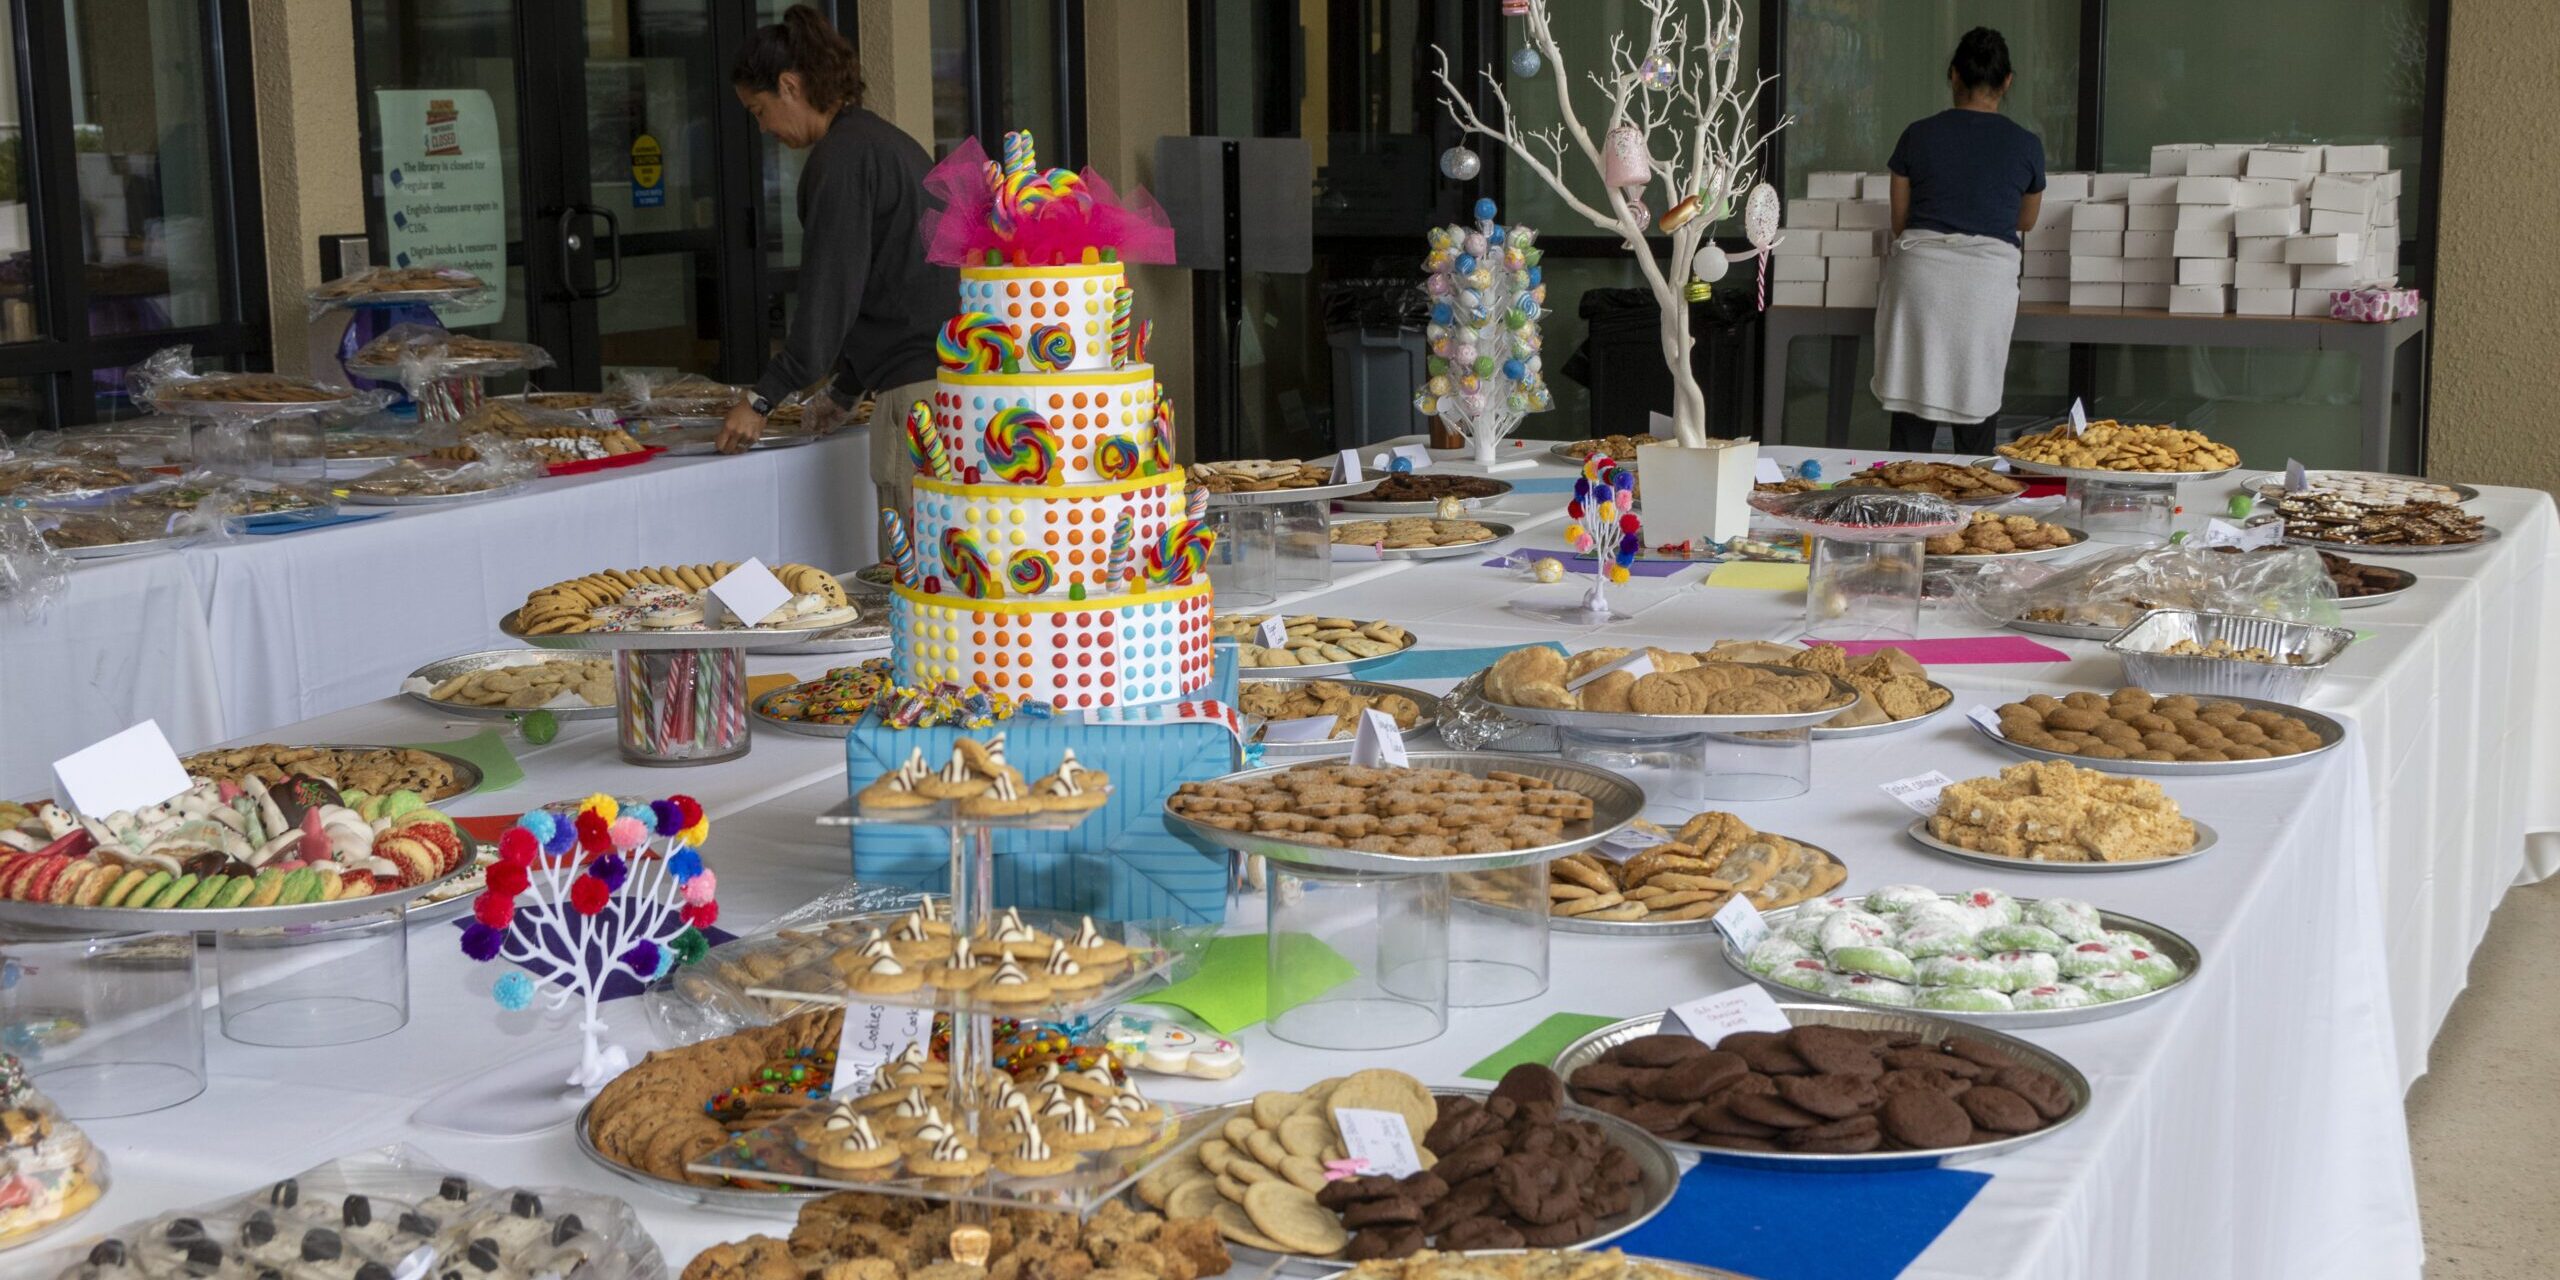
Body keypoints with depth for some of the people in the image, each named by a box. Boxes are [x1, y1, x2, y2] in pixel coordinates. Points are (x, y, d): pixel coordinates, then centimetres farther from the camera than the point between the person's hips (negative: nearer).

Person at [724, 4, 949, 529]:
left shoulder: (841, 157, -9)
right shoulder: (884, 140, 20)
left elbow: (830, 295, -12)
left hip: (917, 387, -10)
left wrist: (762, 399, -5)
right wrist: (844, 390, 28)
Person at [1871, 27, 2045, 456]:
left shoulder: (1918, 136, 6)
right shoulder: (2026, 146, 7)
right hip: (1989, 273, 0)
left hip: (1919, 265, 0)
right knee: (1975, 412, 8)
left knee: (1912, 409, 2)